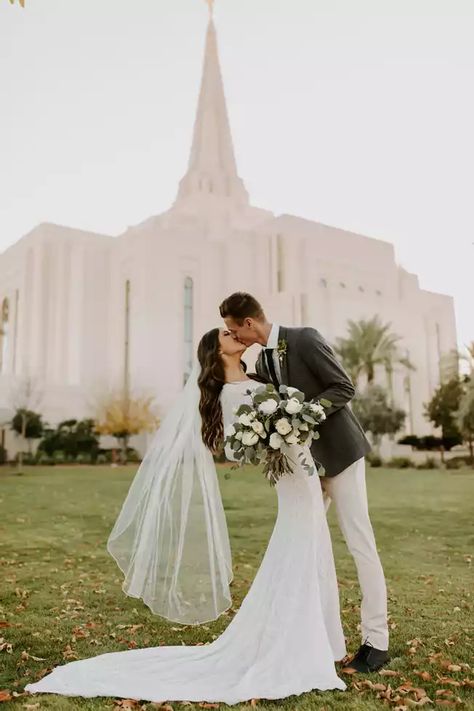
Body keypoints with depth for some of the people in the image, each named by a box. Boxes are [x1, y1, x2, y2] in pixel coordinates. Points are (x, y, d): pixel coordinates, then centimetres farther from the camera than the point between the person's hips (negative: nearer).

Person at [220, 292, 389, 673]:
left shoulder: (306, 339, -16)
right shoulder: (263, 360, 6)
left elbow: (344, 388, -18)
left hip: (339, 450, -8)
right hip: (306, 457, 8)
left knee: (359, 541, -3)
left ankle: (377, 639, 6)